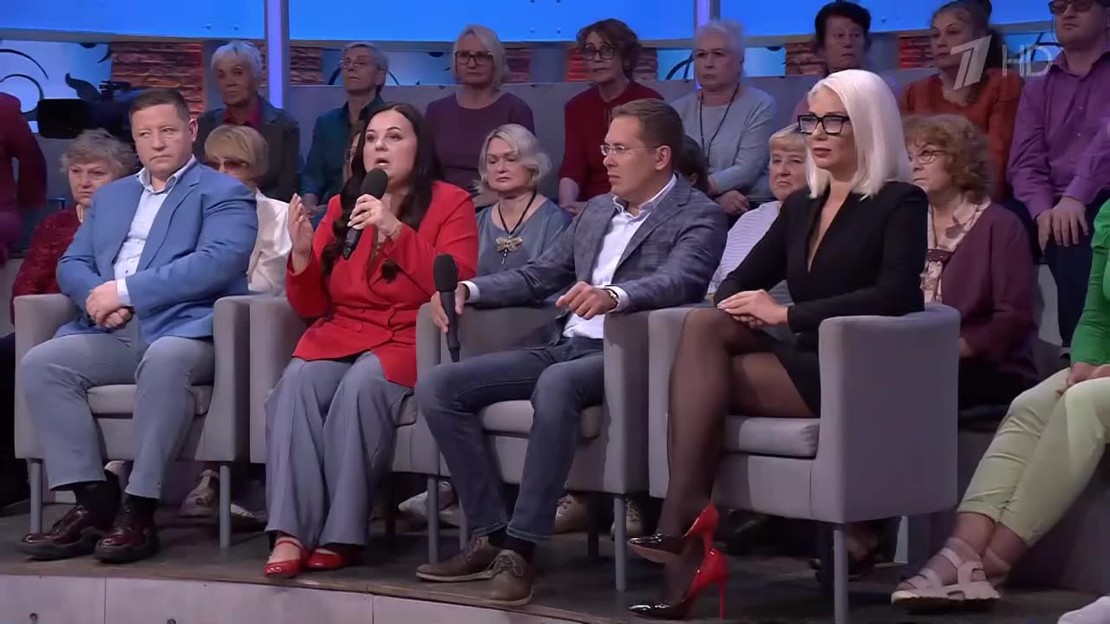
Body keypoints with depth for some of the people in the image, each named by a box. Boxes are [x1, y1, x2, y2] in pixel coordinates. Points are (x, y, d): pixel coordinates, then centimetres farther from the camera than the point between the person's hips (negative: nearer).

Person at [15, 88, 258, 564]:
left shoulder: (224, 194, 6)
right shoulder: (109, 196, 26)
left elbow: (215, 264, -12)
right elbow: (71, 265, 18)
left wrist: (125, 289, -14)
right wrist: (100, 298, -7)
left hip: (184, 330, -6)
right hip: (113, 333, 6)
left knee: (163, 361, -39)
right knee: (39, 363, -21)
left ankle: (139, 511, -34)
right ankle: (93, 501, -23)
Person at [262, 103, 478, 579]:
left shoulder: (450, 203, 3)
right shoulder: (342, 207, 15)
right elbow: (311, 307, 14)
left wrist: (397, 231, -18)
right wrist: (302, 254, -6)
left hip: (410, 339, -3)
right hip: (339, 335, 4)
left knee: (362, 384, -35)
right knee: (297, 382, -29)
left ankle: (341, 535, -32)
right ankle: (290, 533, -37)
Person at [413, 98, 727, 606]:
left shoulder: (698, 217, -3)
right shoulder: (597, 210, 20)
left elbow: (677, 282, -22)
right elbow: (540, 276, 22)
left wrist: (612, 295, -42)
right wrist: (470, 289, 4)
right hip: (564, 347, 8)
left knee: (556, 384, -40)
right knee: (437, 386, -9)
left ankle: (520, 549, -35)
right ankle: (490, 535, -10)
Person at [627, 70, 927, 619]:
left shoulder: (900, 204, -3)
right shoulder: (800, 207, 18)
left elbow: (895, 295, -19)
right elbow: (739, 281, 18)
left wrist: (786, 314, -19)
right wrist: (742, 306, -8)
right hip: (804, 363, 6)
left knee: (699, 376, -22)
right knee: (703, 326, -23)